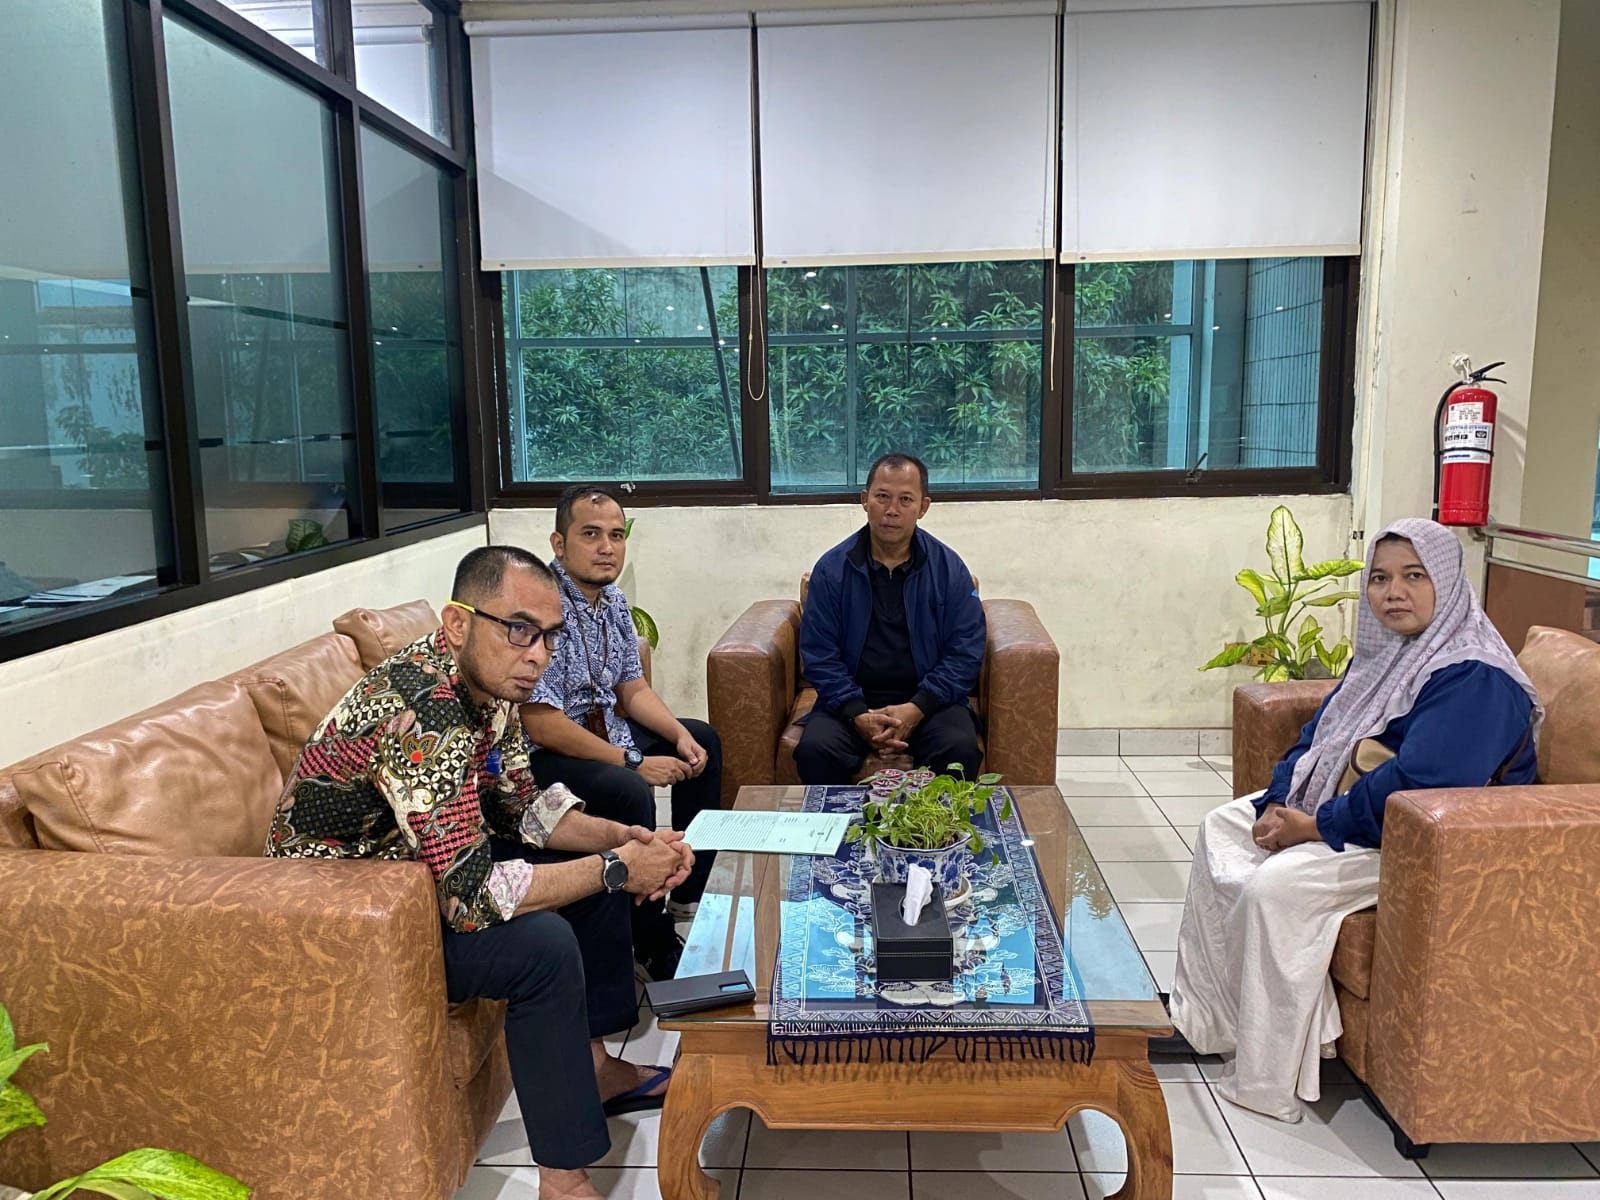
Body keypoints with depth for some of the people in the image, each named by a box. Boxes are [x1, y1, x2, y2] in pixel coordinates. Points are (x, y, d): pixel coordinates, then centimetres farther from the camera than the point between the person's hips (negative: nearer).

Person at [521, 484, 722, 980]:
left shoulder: (612, 600, 3)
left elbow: (633, 689, 12)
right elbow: (541, 725, -29)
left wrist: (679, 735, -6)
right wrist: (634, 762, -24)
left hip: (603, 729, 10)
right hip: (544, 753, -10)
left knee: (703, 740, 16)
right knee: (628, 792, -34)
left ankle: (687, 897, 24)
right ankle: (655, 945, -13)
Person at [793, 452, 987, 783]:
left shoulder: (949, 568, 3)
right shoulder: (831, 568, 2)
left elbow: (966, 653, -1)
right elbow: (819, 655, 0)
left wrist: (916, 709, -14)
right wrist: (858, 715, -15)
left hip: (928, 702, 0)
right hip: (852, 702, 0)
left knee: (960, 750, -30)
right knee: (814, 750, -29)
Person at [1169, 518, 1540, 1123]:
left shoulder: (1474, 677, -23)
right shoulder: (1385, 653, 7)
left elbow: (1414, 784, -31)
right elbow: (1319, 737, 9)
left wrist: (1316, 826, -23)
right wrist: (1277, 804, -7)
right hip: (1359, 808, 10)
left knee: (1274, 885, -27)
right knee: (1223, 827, 9)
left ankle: (1269, 1081, -11)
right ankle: (1215, 1015, 16)